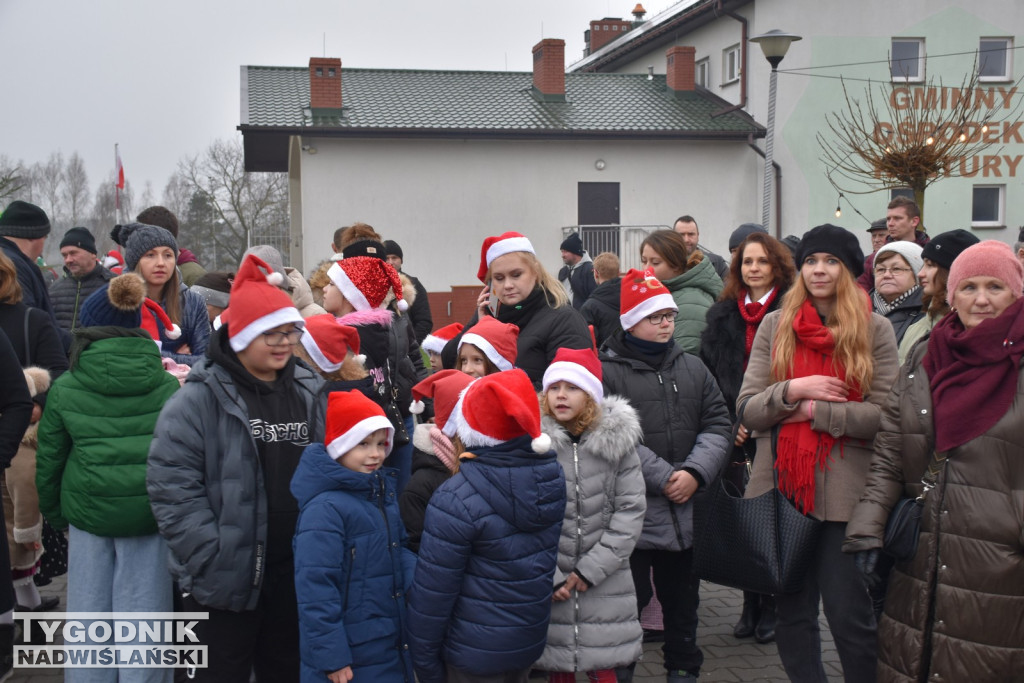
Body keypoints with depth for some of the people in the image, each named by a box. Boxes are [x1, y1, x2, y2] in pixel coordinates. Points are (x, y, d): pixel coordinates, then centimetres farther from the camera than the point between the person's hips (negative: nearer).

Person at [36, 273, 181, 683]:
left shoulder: (65, 388, 1)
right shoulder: (167, 385, 1)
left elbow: (48, 460, 7)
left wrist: (55, 515, 21)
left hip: (88, 515, 0)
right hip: (152, 512, 0)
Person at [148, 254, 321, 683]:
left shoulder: (309, 392, 6)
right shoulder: (199, 400, -11)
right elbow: (172, 485, -15)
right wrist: (213, 559, -18)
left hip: (296, 571, 5)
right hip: (225, 576, -5)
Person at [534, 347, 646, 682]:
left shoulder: (616, 440, -2)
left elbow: (631, 509, -4)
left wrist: (592, 568, -9)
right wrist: (548, 576, -9)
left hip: (604, 582, 1)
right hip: (550, 584, -1)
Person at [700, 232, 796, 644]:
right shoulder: (722, 314, 12)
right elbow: (708, 375, 9)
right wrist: (729, 423, -2)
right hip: (735, 436, 4)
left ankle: (772, 608, 13)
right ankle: (750, 606, 19)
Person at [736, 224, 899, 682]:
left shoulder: (875, 330, 0)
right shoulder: (774, 326, 6)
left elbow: (885, 416, -10)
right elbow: (748, 411, 1)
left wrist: (812, 411, -13)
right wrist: (792, 390, -15)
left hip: (844, 493, -3)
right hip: (781, 488, 3)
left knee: (850, 618, 2)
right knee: (791, 615, 14)